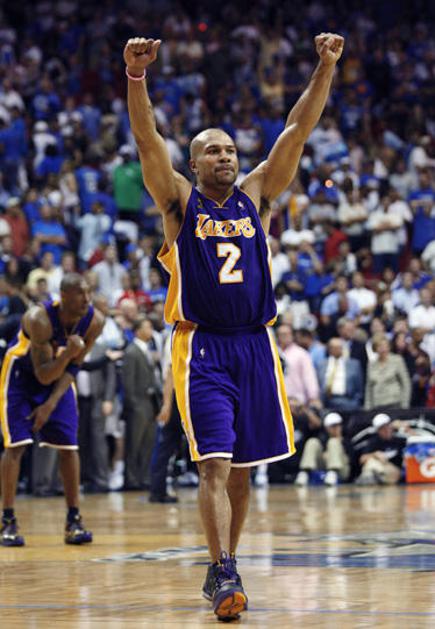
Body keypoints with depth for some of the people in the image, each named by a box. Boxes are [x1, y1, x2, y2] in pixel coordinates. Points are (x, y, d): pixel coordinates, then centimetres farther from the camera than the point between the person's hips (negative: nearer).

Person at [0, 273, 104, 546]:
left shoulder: (95, 321, -19)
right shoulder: (39, 319, -34)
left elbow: (73, 368, -8)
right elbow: (43, 375, -32)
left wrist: (51, 403, -17)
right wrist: (68, 353, -48)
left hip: (59, 375, 4)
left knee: (69, 447, -2)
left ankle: (74, 521, 5)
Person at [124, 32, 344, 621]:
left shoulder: (256, 197, 11)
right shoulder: (180, 201, 3)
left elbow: (297, 131, 3)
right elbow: (147, 140, -12)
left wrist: (326, 69, -7)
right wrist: (135, 77, -28)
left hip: (255, 348, 4)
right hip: (202, 347, -4)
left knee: (242, 471, 10)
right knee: (216, 465, -14)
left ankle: (221, 568, 23)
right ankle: (225, 575, -18)